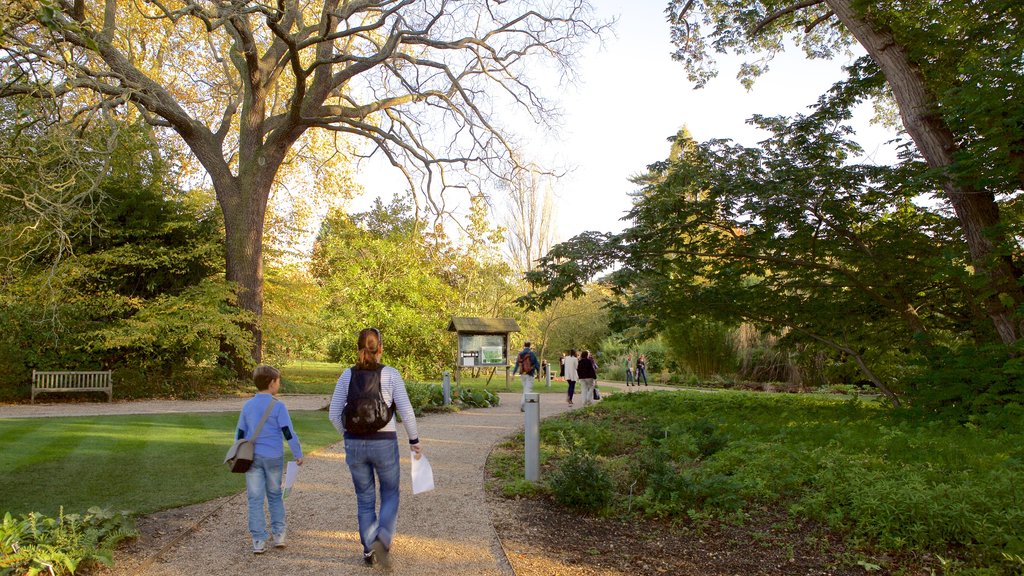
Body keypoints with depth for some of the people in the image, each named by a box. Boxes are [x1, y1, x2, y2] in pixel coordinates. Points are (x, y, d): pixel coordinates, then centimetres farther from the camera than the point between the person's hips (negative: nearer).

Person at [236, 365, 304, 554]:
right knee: (275, 495, 15)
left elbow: (240, 434, 10)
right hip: (273, 457, -2)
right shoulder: (278, 406, -9)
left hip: (252, 457, 2)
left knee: (255, 499, 5)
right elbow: (289, 433, -11)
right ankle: (278, 534, 15)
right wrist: (298, 454, -2)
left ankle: (258, 541, 5)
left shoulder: (247, 406, 4)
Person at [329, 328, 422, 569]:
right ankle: (382, 539, -4)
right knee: (390, 494, 16)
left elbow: (334, 414, 1)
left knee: (365, 498, 18)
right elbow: (406, 411, -11)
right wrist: (414, 440, 1)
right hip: (384, 444, -2)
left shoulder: (347, 375, -1)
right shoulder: (391, 374, -9)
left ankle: (369, 550, 24)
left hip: (354, 444, 3)